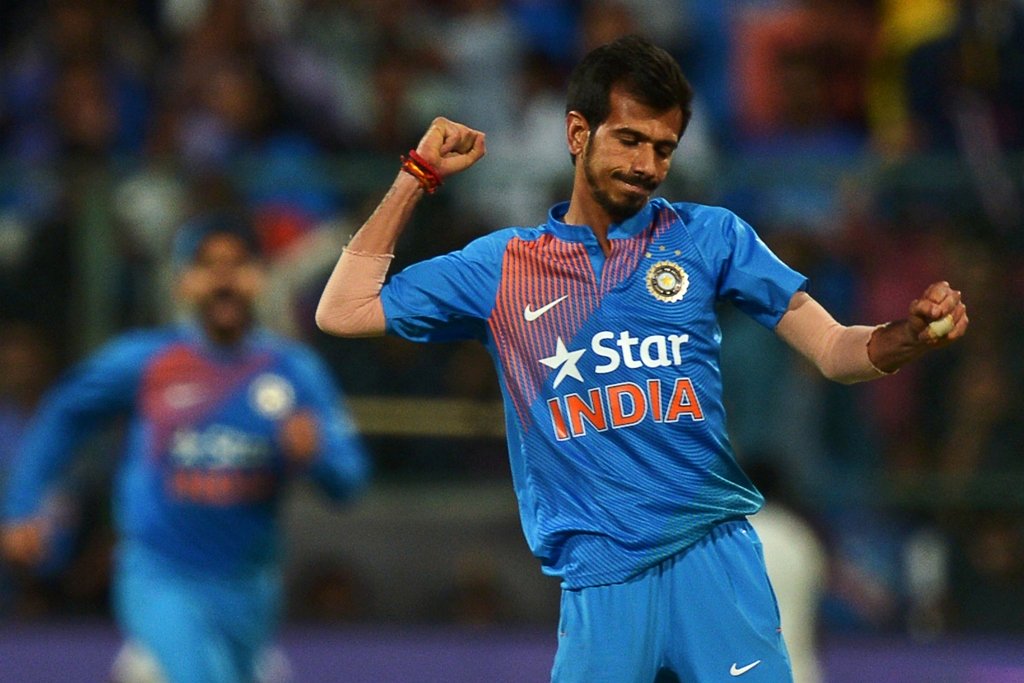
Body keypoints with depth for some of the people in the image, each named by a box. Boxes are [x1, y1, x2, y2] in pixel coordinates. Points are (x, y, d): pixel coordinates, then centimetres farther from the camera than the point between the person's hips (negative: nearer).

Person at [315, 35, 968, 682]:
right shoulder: (504, 264, 10)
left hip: (716, 553, 0)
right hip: (600, 576, 0)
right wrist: (417, 176, 10)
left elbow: (833, 350, 3)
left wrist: (909, 335, -19)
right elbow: (344, 311, 10)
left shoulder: (708, 237, 8)